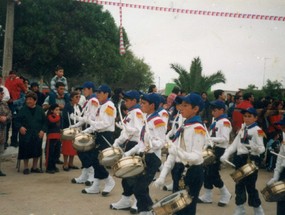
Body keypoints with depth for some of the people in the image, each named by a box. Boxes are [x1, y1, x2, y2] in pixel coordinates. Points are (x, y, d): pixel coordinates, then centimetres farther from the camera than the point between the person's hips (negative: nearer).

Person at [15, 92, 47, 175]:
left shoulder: (40, 110, 3)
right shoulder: (23, 110, -2)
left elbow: (44, 122, 7)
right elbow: (17, 121, 0)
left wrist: (43, 130, -7)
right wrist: (20, 127, -18)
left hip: (37, 135, 2)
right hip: (26, 134, -2)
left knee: (37, 151, 6)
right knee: (26, 151, 2)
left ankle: (34, 167, 22)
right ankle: (26, 167, 17)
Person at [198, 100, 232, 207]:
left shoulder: (225, 122, -14)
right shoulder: (215, 121, 14)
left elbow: (225, 139, -22)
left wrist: (209, 138, -24)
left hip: (219, 150, -9)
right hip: (212, 149, 9)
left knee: (213, 174, -5)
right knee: (207, 172, 9)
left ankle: (225, 195, 12)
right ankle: (207, 196, 18)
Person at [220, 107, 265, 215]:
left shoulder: (257, 130, -7)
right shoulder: (242, 129, 14)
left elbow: (262, 148, -13)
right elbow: (234, 144, 12)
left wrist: (255, 148, -35)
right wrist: (226, 155, -1)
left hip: (252, 159, -7)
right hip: (240, 159, 7)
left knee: (250, 185, -4)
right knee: (239, 184, 11)